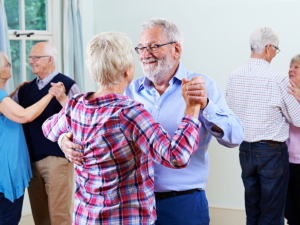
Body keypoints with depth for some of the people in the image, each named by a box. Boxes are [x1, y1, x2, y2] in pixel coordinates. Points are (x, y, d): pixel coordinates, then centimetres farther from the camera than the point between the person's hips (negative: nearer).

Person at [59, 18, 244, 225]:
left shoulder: (203, 86, -4)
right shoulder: (131, 91, 6)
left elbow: (235, 137, -14)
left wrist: (205, 106, -30)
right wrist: (67, 140, -16)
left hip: (184, 205, -3)